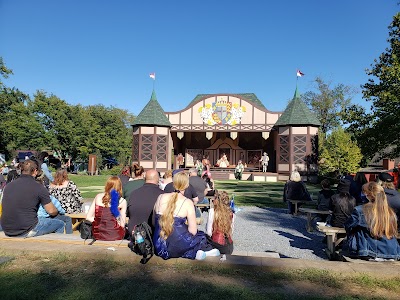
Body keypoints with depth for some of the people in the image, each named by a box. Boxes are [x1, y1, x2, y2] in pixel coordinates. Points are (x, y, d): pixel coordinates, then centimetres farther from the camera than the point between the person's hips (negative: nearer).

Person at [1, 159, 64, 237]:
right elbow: (51, 211, -4)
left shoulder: (8, 186, 6)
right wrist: (57, 212, 19)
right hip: (27, 232, -7)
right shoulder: (39, 188, -11)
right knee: (60, 224, 11)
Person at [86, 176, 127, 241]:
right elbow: (122, 225, -6)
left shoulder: (98, 197, 3)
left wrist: (100, 222, 9)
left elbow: (88, 217, 4)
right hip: (115, 235, -4)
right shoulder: (122, 201, -7)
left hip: (98, 234, 4)